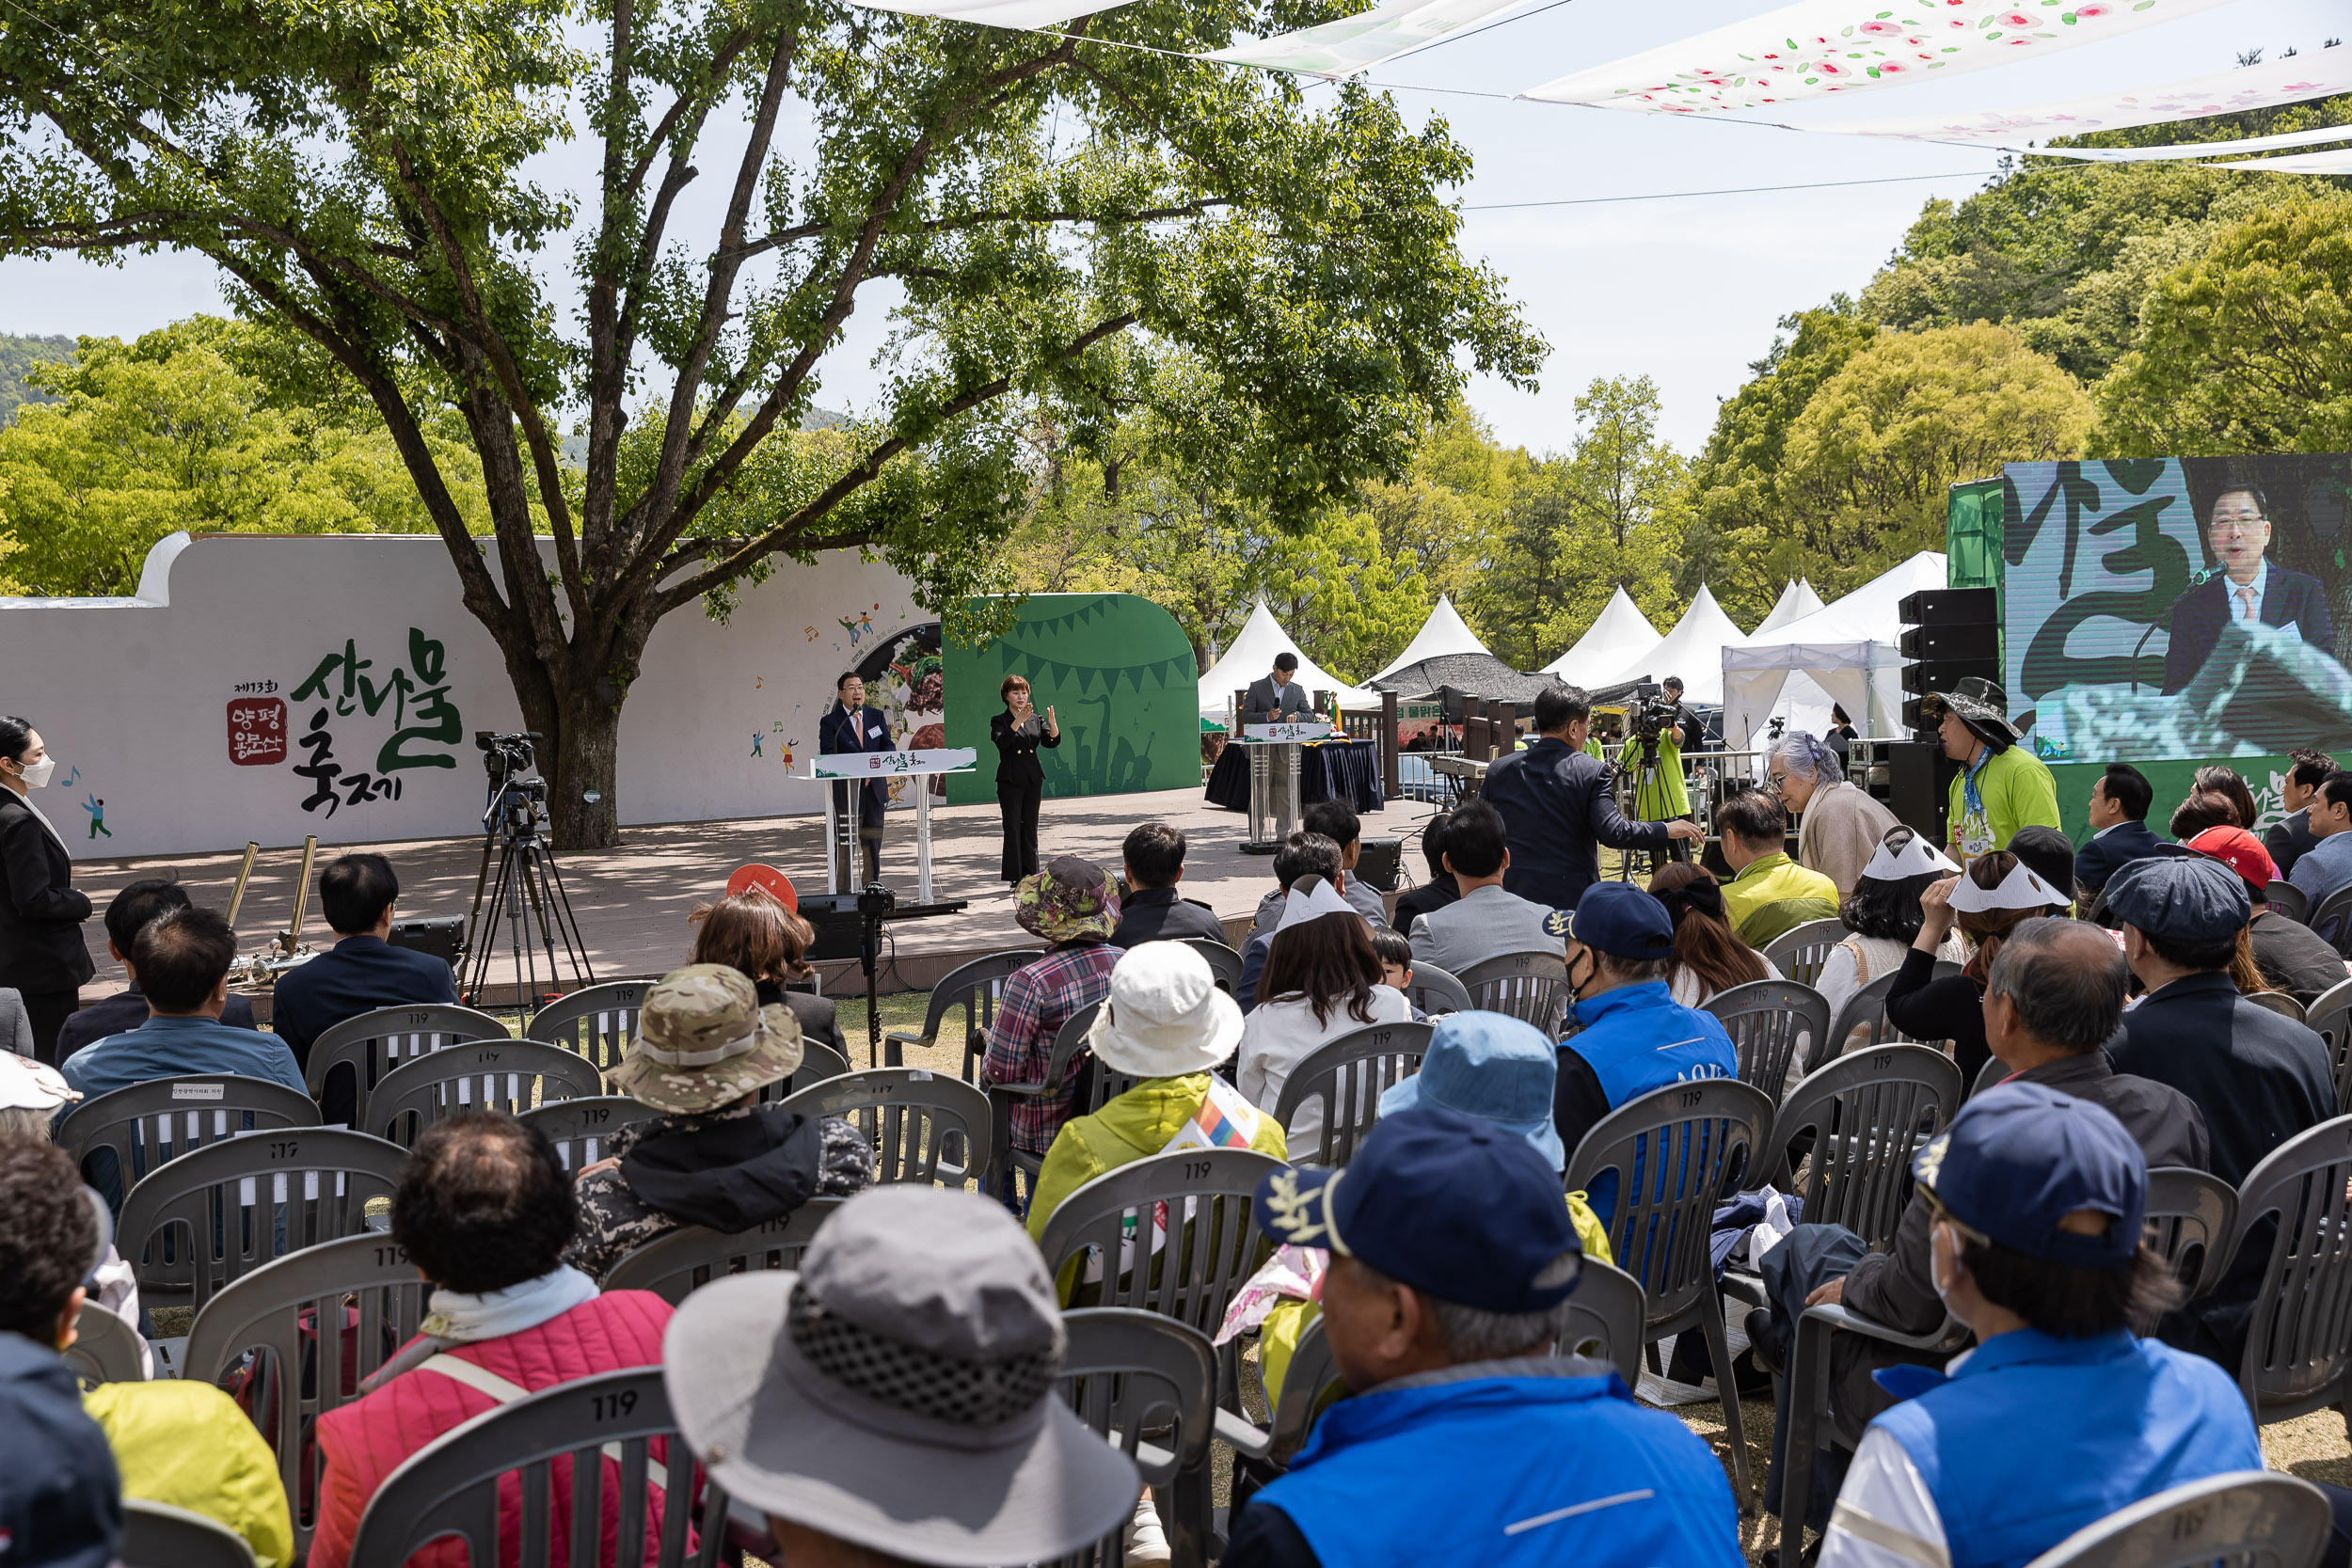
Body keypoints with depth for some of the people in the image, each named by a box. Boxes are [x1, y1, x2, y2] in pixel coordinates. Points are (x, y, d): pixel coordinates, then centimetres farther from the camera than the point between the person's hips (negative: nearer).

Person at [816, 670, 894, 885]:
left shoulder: (876, 716, 12)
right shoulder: (830, 722, -1)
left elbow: (889, 746, 7)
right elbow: (828, 756, -10)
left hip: (874, 789, 4)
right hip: (846, 791, -4)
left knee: (873, 843, 9)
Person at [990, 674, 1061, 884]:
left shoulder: (1035, 720, 11)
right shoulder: (999, 721, -1)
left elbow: (1052, 741, -2)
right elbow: (1002, 742, -20)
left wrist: (1053, 723, -22)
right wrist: (1018, 721, -31)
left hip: (1033, 780, 4)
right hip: (1010, 781, -4)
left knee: (1030, 828, 8)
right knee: (1012, 828, -4)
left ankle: (1030, 876, 13)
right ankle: (1013, 877, -1)